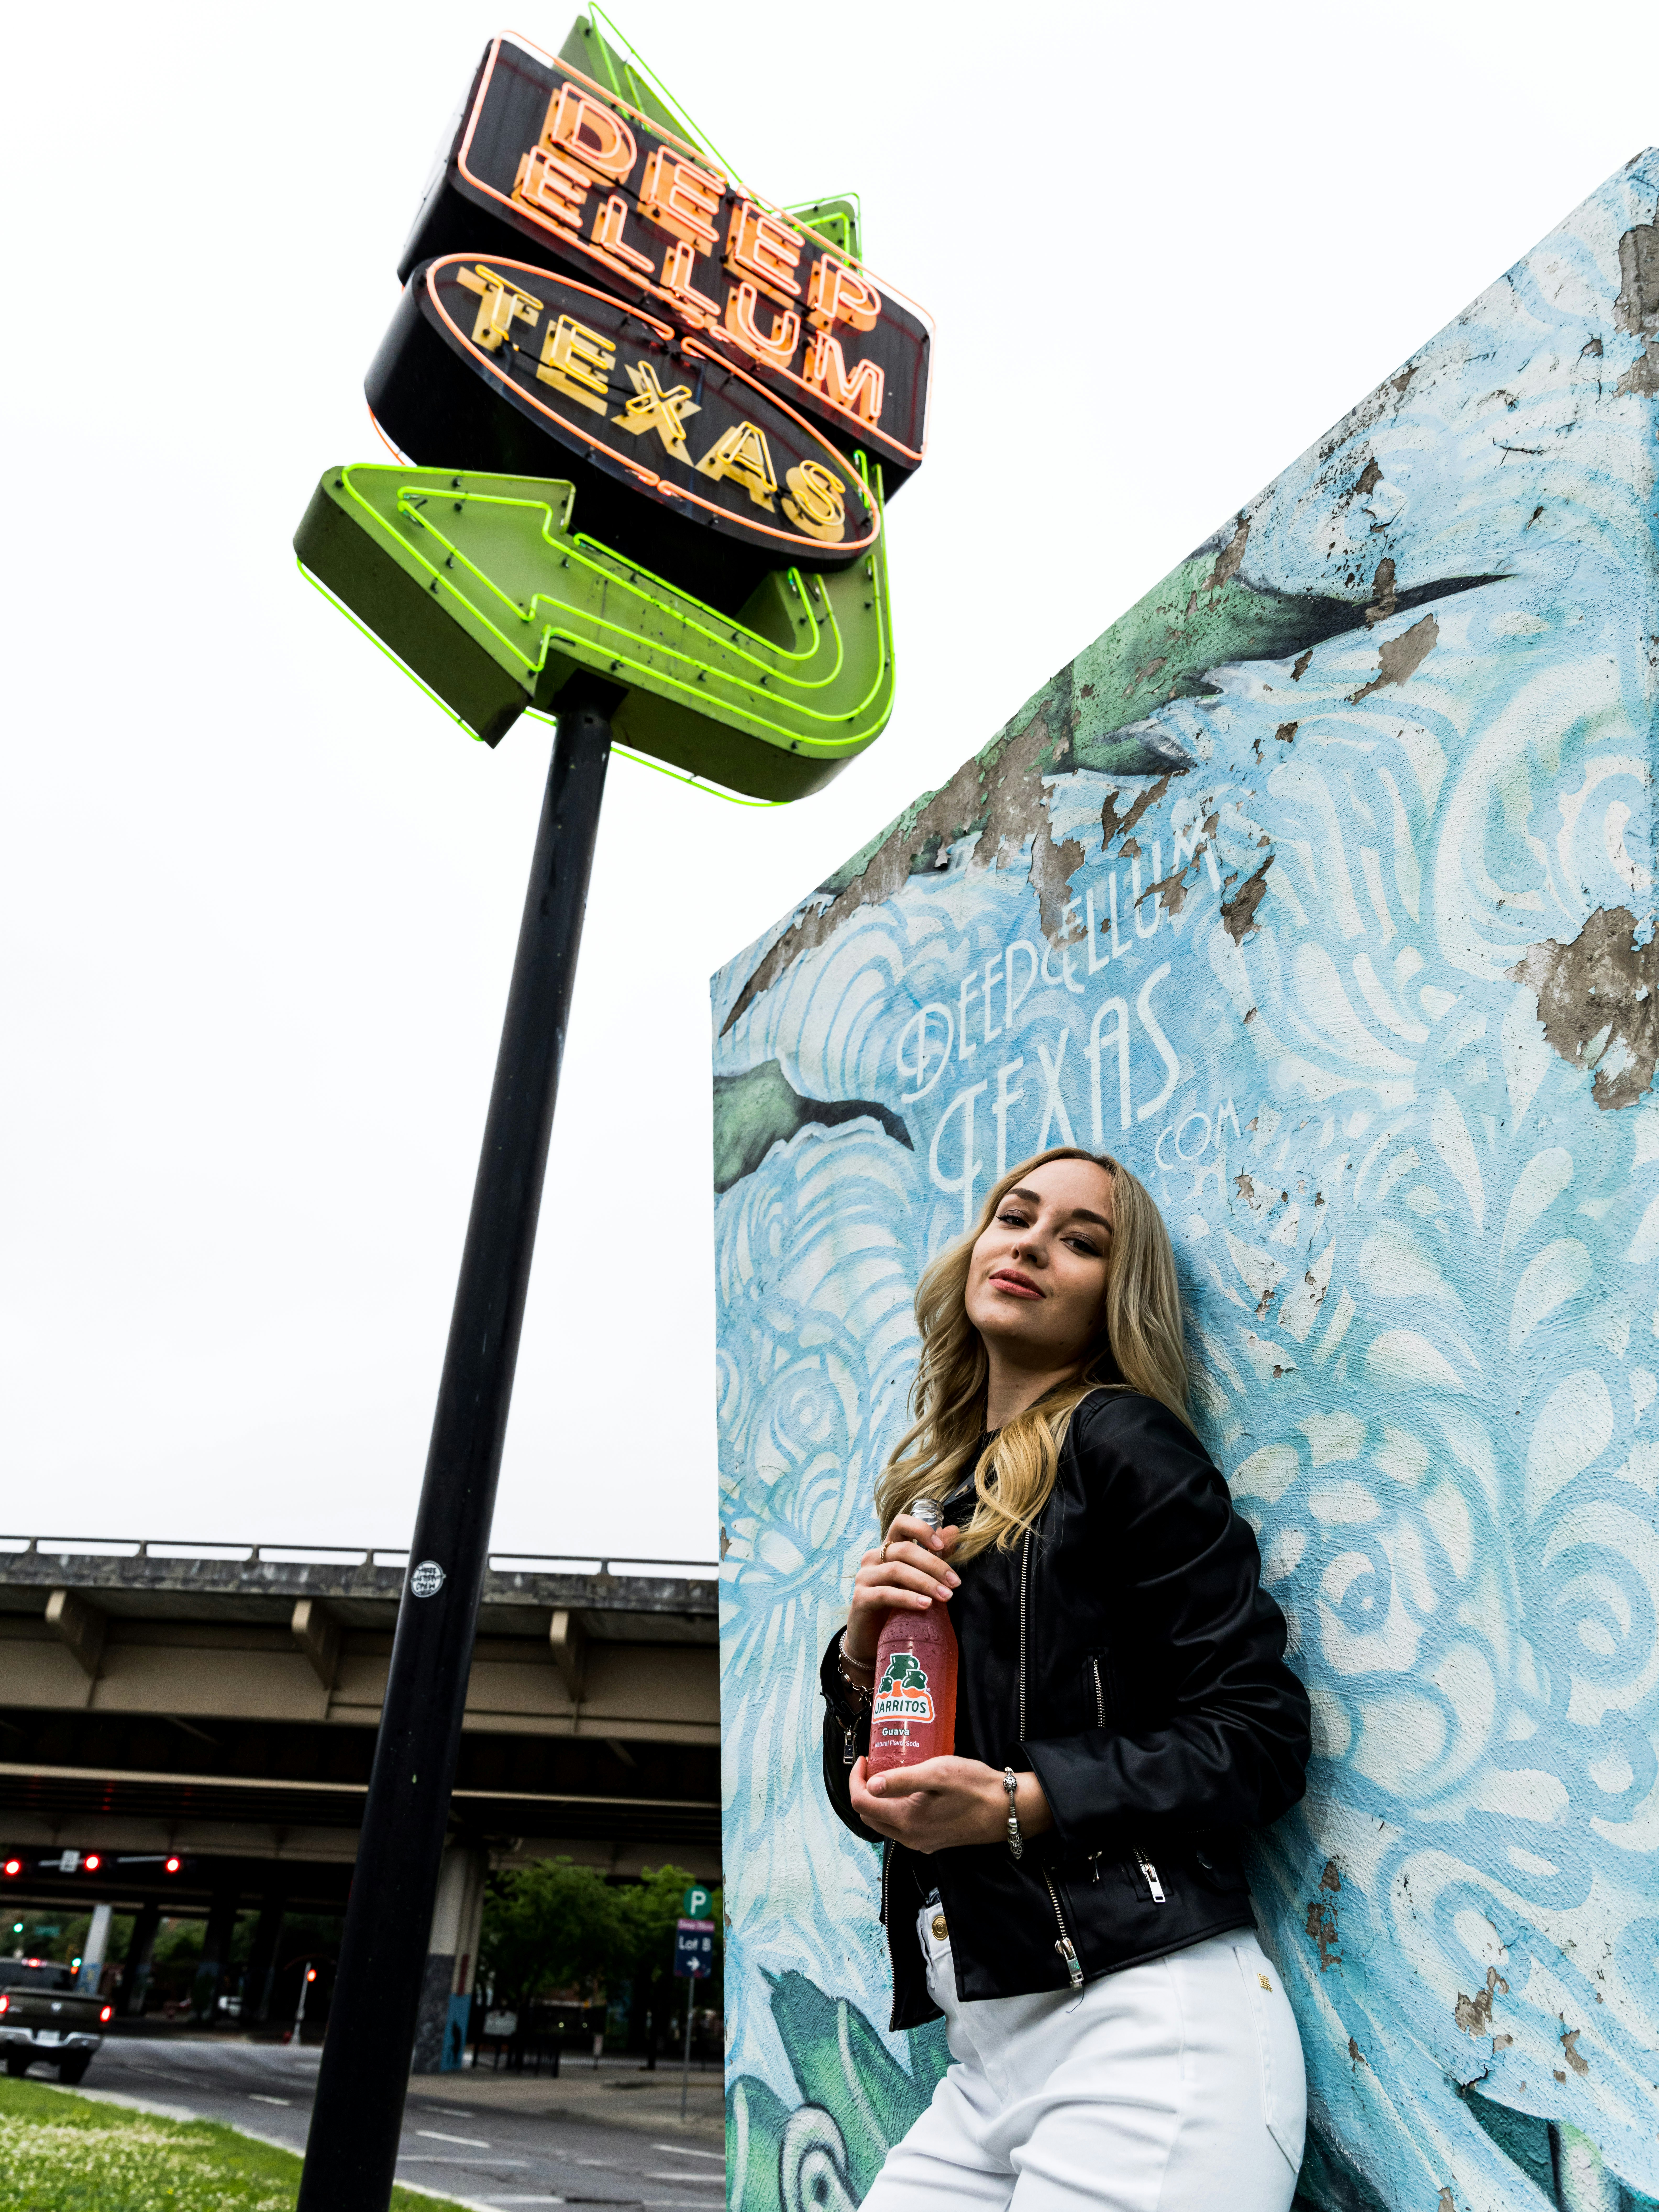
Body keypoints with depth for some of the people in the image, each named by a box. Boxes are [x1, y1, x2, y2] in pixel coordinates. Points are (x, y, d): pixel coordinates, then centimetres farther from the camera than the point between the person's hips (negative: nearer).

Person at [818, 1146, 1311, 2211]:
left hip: (1148, 2028, -6)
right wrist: (861, 1652, -5)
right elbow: (865, 1795, 14)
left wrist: (1020, 1803, -20)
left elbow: (1262, 1736, -11)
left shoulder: (1119, 1441, -6)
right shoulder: (938, 1498, 13)